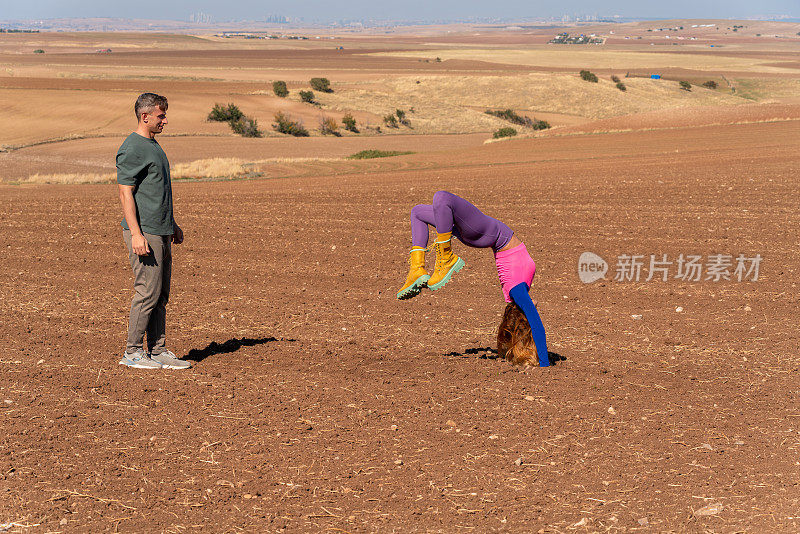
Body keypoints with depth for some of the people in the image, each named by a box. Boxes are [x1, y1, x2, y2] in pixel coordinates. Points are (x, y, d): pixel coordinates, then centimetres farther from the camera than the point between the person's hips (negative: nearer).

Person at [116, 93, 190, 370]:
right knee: (147, 293, -7)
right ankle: (133, 352, 2)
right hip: (144, 233, -9)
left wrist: (172, 224, 28)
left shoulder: (154, 146, 18)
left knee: (160, 295, 9)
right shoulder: (132, 149, -12)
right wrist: (136, 234, -22)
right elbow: (125, 193, -16)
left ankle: (158, 351, 14)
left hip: (161, 232, 9)